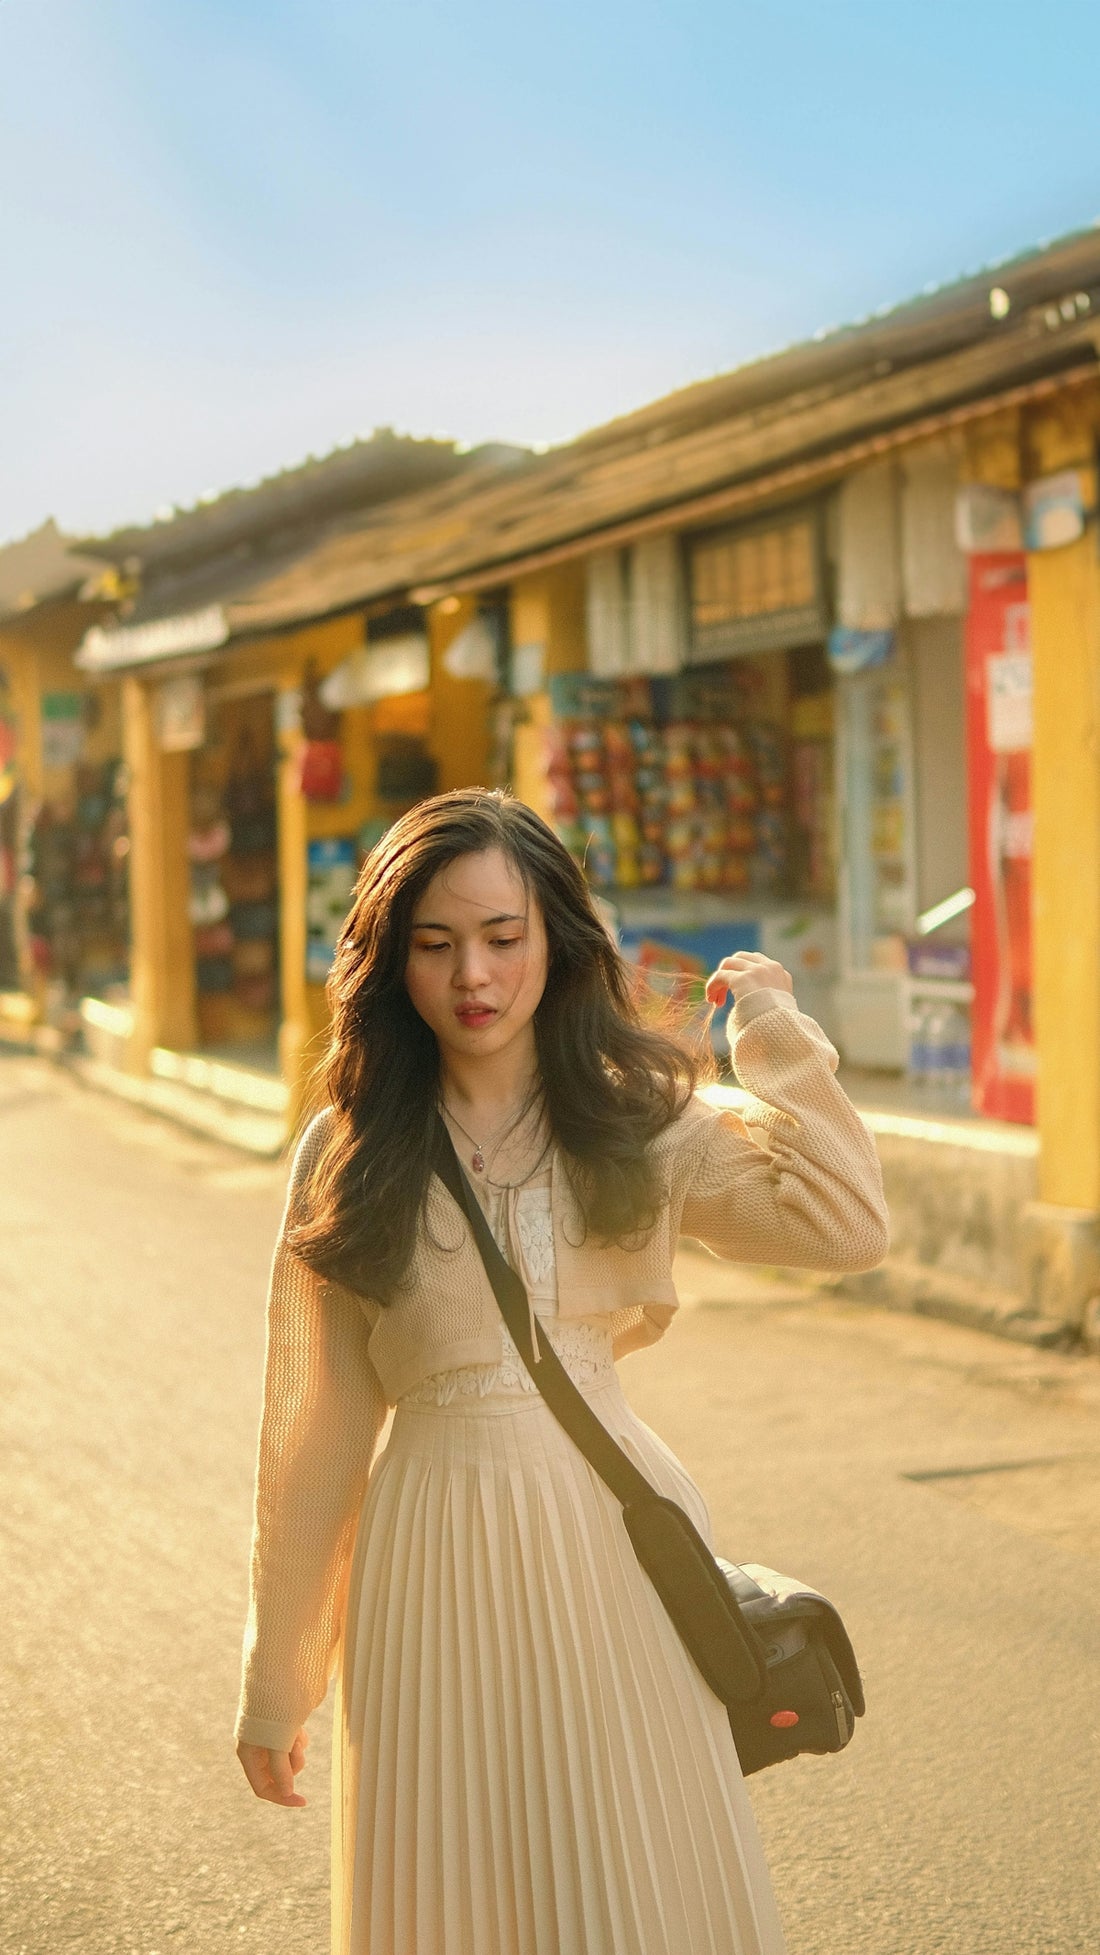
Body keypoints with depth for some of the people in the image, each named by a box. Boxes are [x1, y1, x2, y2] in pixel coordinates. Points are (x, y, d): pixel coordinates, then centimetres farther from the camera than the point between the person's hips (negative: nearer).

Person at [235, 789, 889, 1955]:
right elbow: (317, 1423, 4)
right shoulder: (350, 1156, 1)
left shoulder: (636, 1128, 3)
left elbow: (846, 1224, -10)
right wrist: (275, 1679, 6)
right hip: (438, 1559, 0)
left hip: (614, 1544, 1)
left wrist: (775, 1032, -2)